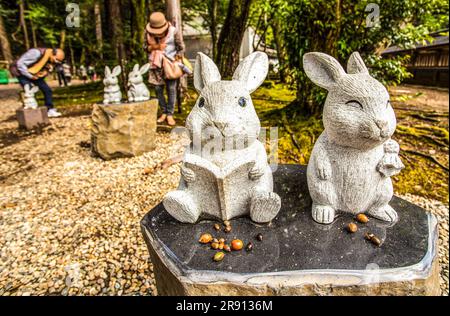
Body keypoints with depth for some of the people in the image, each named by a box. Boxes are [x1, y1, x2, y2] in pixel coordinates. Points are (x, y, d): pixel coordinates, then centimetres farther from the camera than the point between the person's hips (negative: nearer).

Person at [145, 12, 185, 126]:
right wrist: (152, 47, -14)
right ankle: (164, 112, 15)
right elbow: (146, 47, 7)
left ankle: (170, 114, 3)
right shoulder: (147, 32, -4)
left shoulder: (174, 31, -11)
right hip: (156, 64, 3)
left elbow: (181, 48, 0)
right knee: (158, 88, 2)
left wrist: (176, 61, -5)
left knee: (171, 88, -6)